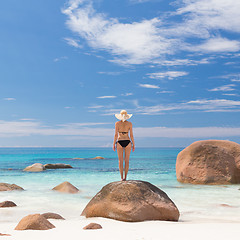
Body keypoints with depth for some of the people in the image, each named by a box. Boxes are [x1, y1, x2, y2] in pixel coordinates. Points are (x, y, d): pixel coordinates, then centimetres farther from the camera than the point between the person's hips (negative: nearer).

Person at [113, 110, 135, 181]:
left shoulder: (117, 123, -3)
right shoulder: (129, 124, 0)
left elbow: (116, 135, -5)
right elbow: (131, 135, -1)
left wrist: (114, 144, 2)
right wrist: (133, 145, 7)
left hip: (119, 142, -1)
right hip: (127, 142, 1)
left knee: (120, 160, 3)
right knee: (127, 160, 6)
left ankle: (122, 177, -2)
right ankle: (125, 177, 4)